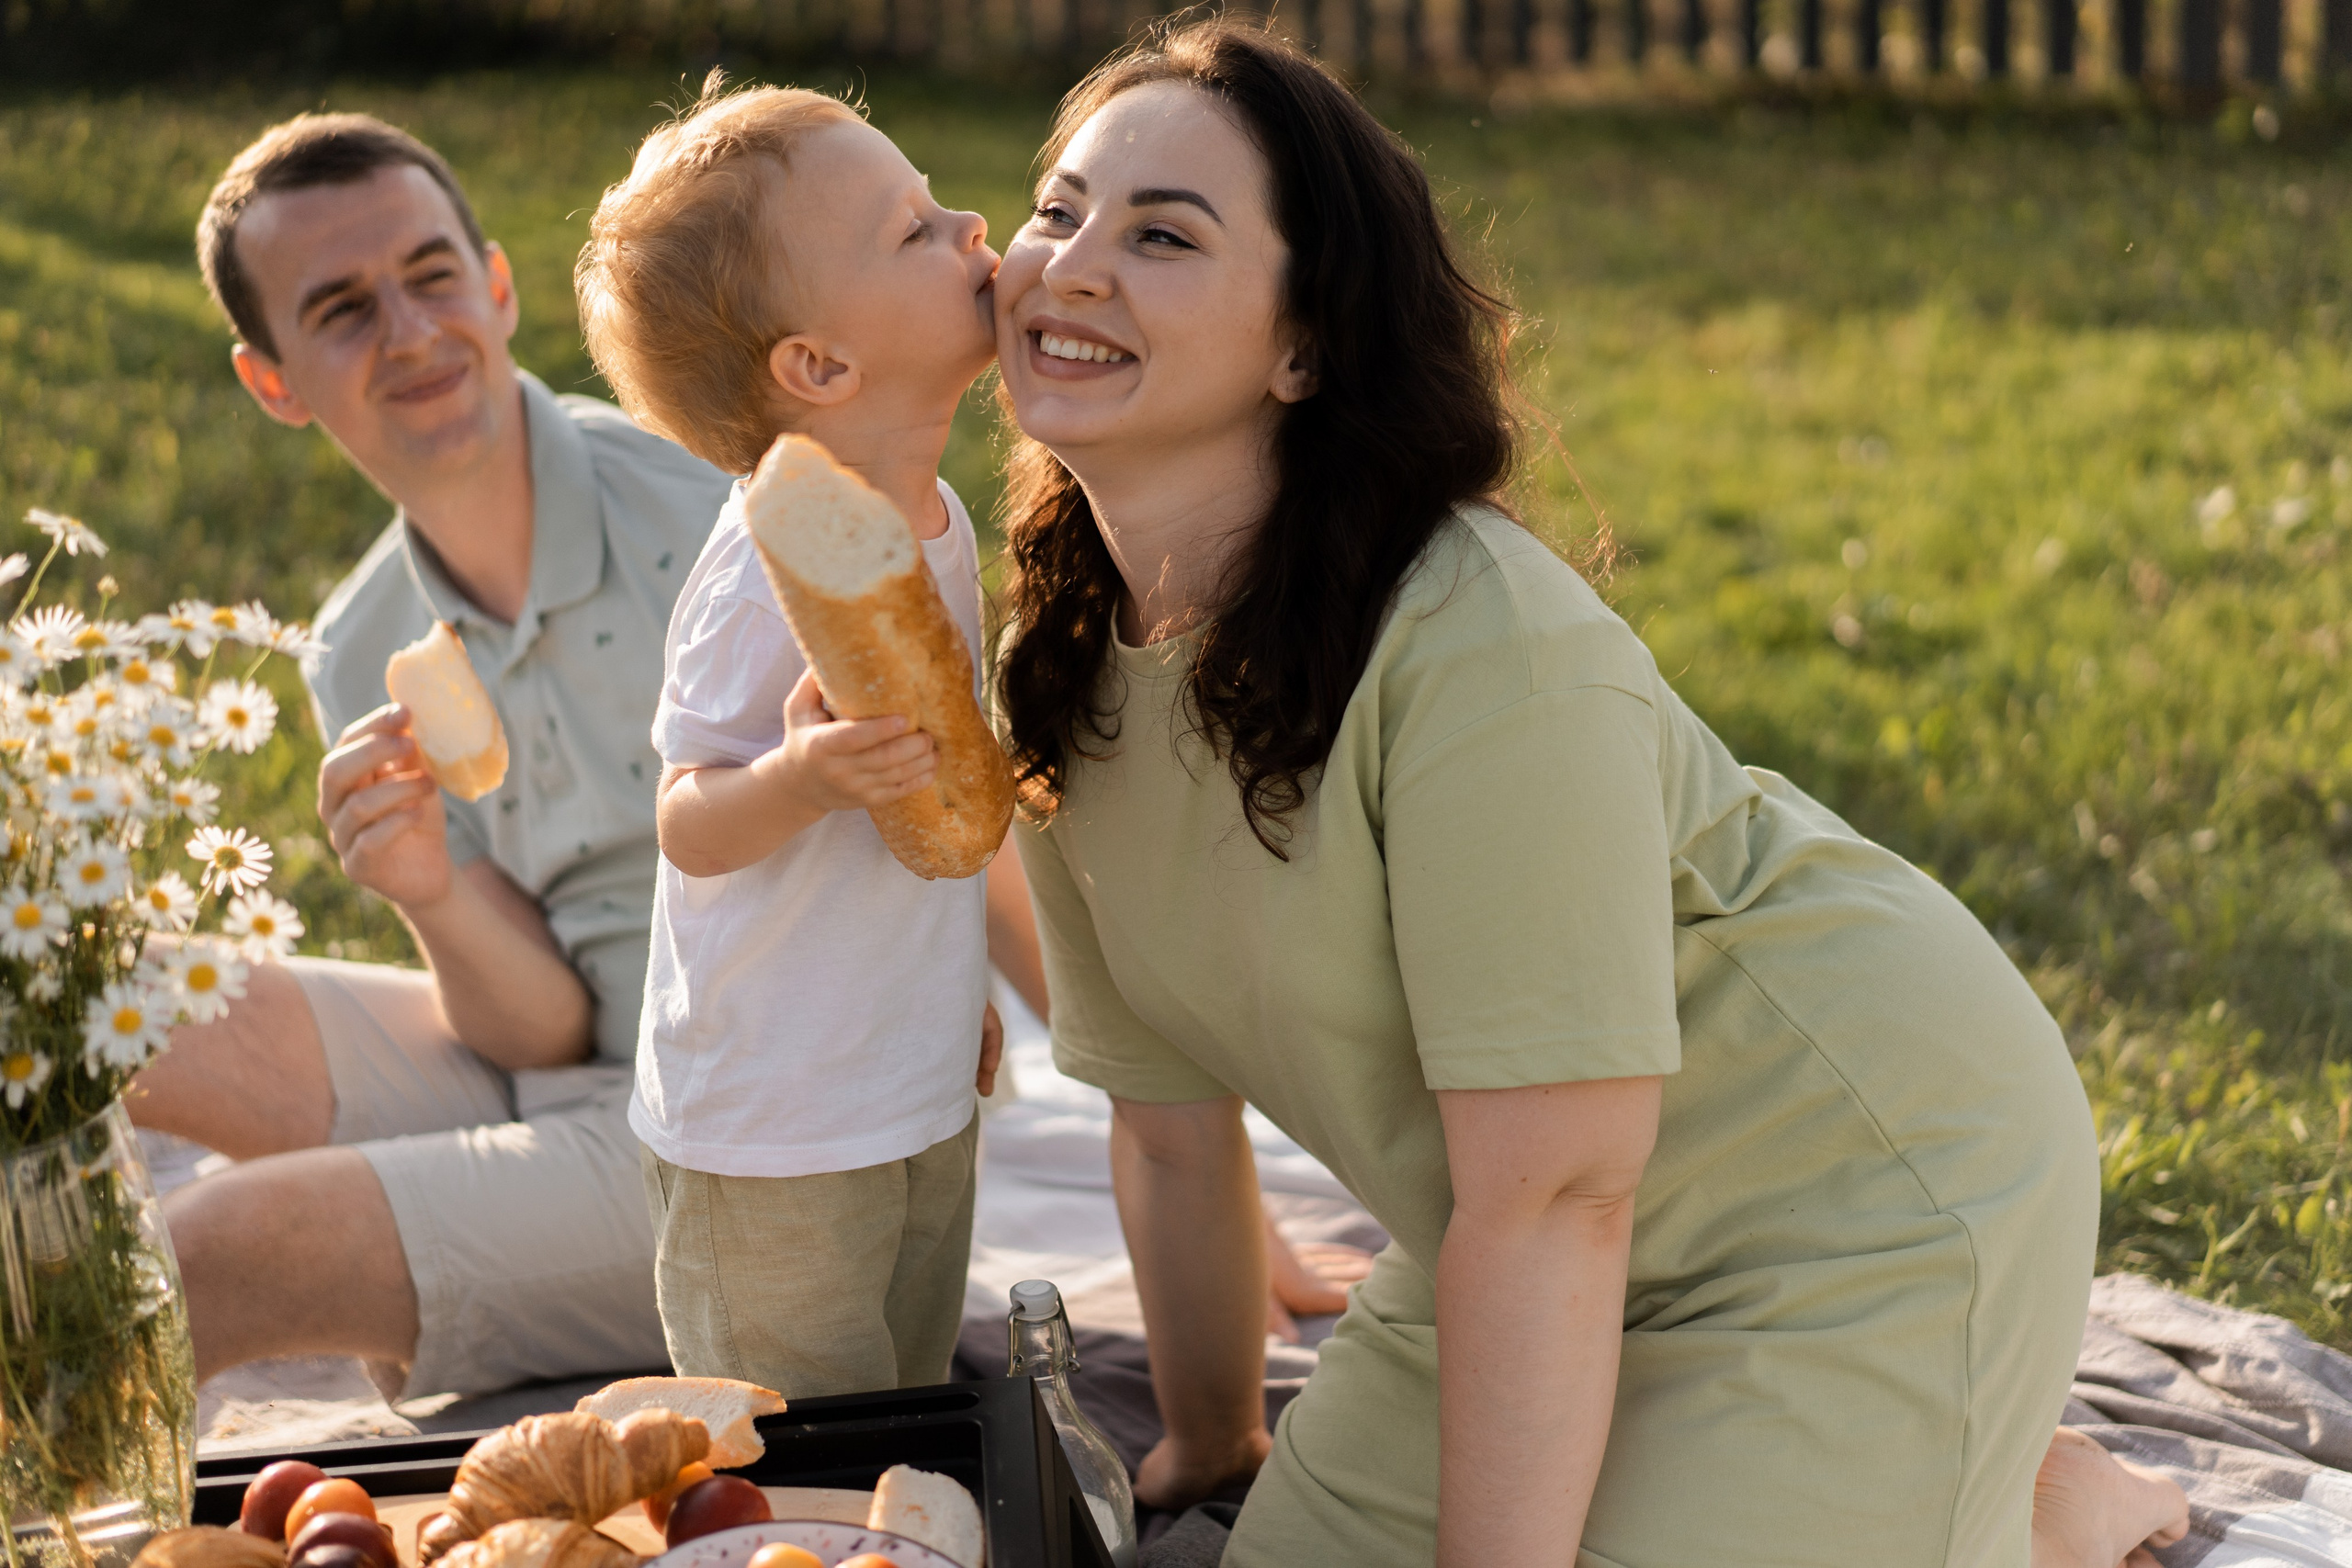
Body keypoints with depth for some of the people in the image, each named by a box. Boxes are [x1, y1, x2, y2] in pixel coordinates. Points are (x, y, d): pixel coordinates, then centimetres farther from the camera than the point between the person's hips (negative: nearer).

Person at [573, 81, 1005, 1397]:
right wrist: (804, 778, -41)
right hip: (771, 1138, -8)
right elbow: (691, 826, -21)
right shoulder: (770, 571, -23)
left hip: (925, 1098, 8)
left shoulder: (937, 523, 4)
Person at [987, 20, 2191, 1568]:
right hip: (1542, 1257, 8)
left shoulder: (1487, 653, -30)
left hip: (1859, 1212, -8)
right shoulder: (1067, 682, -5)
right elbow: (1170, 1127, 8)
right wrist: (1210, 1443, 17)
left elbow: (1552, 1200, -28)